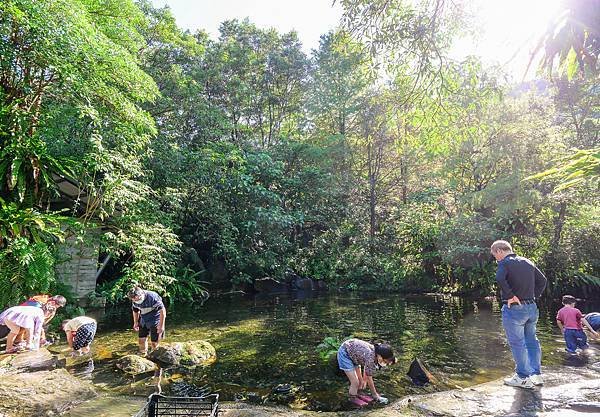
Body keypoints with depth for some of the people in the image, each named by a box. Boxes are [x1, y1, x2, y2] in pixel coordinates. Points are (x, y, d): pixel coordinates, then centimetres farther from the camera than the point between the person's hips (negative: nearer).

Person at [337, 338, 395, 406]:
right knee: (355, 382, -5)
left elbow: (367, 367, 8)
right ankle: (353, 398, 19)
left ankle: (358, 394, 37)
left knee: (360, 379, 13)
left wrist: (364, 379, 17)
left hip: (352, 350, 8)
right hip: (345, 354, -8)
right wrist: (376, 396, -8)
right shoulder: (370, 358, -33)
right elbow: (369, 380, -20)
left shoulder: (377, 352, -11)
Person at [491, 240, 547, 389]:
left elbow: (500, 279, -31)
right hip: (532, 307, 7)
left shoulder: (505, 263, -11)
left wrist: (511, 296, -21)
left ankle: (523, 378, 10)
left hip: (514, 308, -7)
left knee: (517, 343, 3)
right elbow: (542, 280, 16)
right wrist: (534, 296, 12)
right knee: (531, 340, 17)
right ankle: (536, 375, 23)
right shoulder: (527, 262, 12)